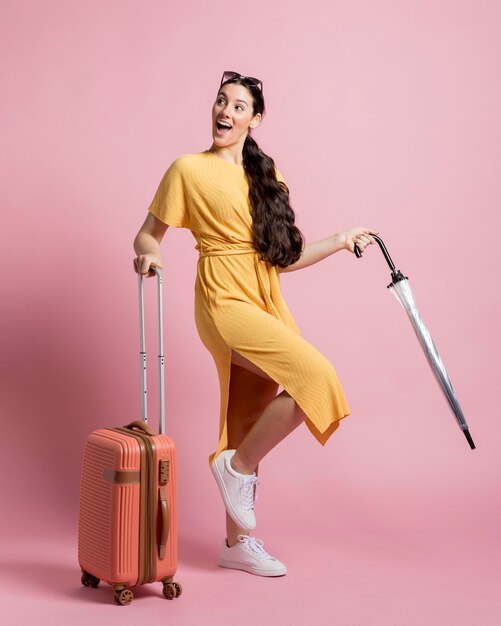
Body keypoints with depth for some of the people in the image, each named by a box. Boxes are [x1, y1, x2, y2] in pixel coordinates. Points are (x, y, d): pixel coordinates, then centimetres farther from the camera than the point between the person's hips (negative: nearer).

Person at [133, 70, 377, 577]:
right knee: (316, 375, -22)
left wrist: (341, 241, 14)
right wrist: (148, 254, -20)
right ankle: (237, 466, -3)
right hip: (224, 302, -6)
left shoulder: (265, 175, 15)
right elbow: (147, 234, 2)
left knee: (249, 424, 9)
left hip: (266, 305, 6)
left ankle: (237, 543, 21)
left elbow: (283, 257, 15)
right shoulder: (189, 169, -1)